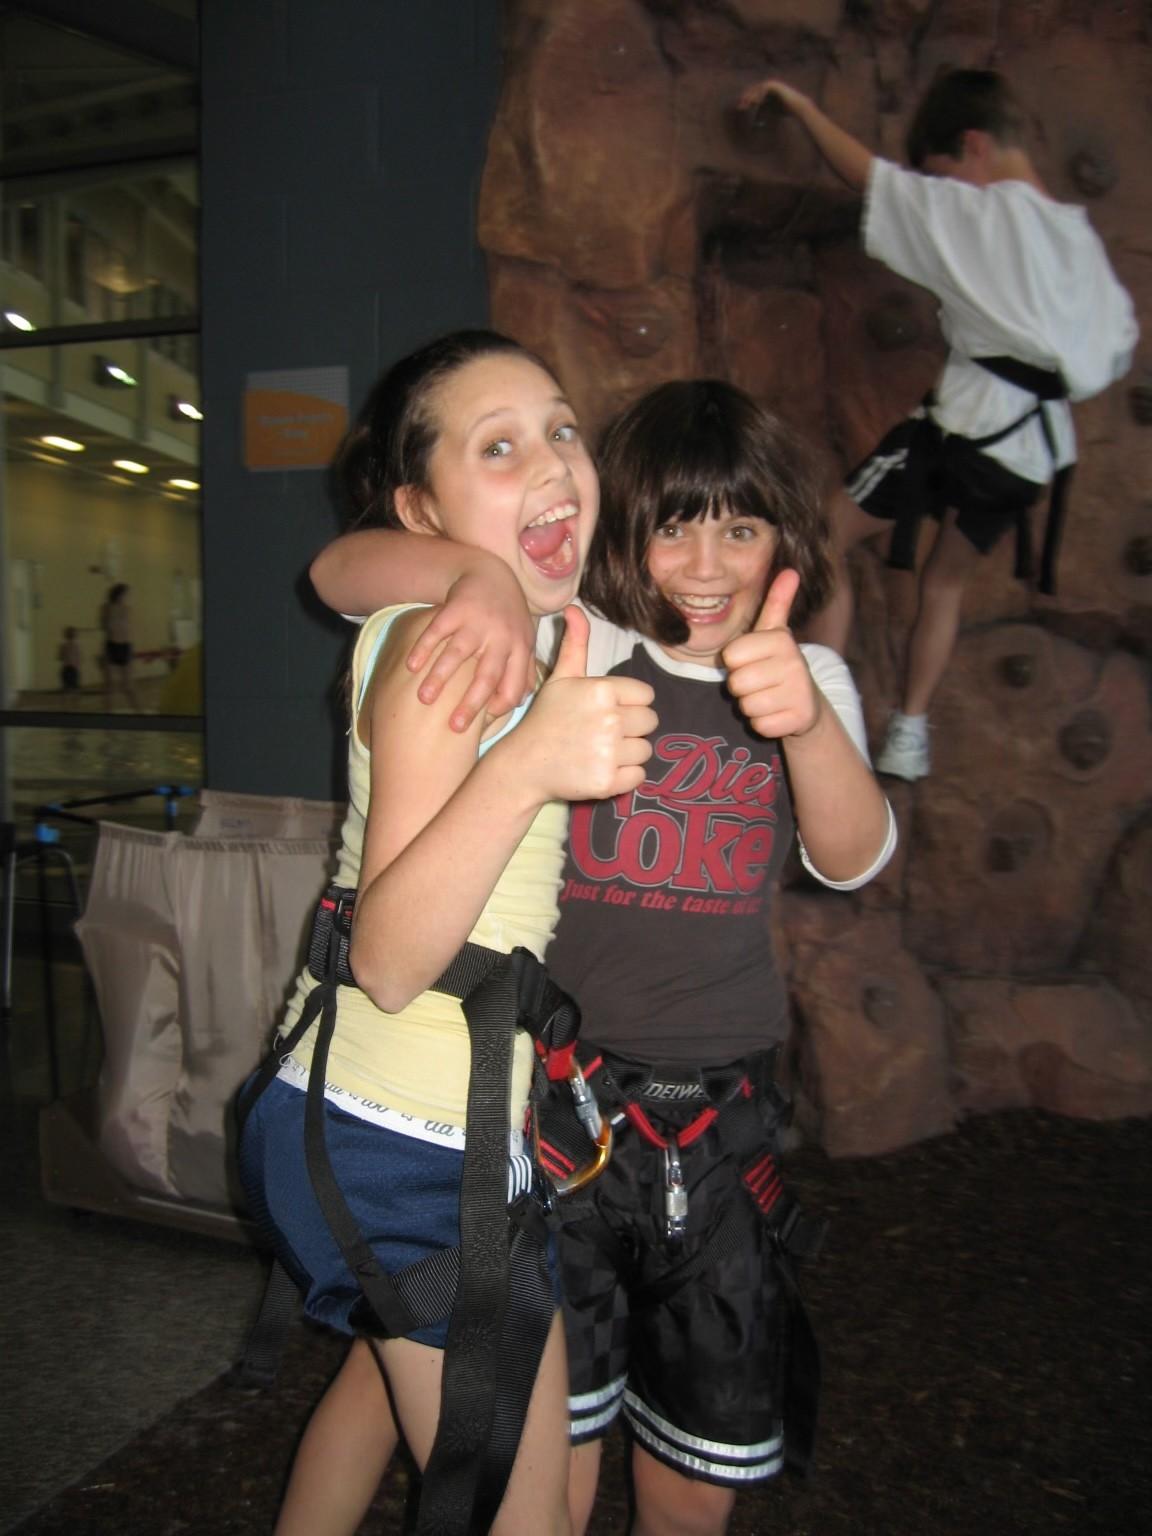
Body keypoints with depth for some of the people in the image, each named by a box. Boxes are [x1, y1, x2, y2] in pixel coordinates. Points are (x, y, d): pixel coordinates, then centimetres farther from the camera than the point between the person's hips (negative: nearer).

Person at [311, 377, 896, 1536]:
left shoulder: (811, 679, 5)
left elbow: (851, 859, -12)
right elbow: (340, 572, -9)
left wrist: (807, 721, -33)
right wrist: (474, 572, -30)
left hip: (724, 1116, 3)